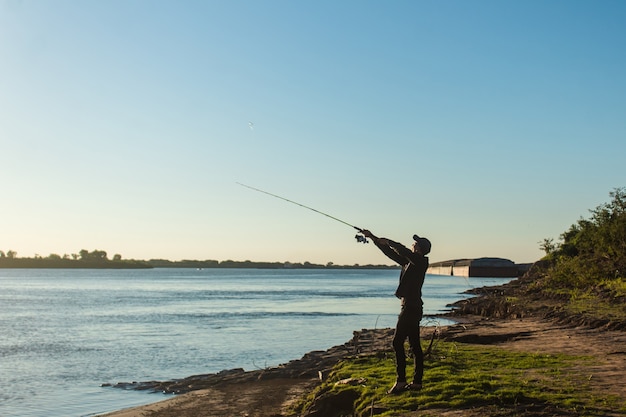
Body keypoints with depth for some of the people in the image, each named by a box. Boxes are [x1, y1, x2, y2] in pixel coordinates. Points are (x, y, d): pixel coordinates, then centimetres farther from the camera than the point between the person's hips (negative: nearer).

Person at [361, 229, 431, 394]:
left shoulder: (421, 261, -10)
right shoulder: (409, 261, 15)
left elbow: (403, 251, -22)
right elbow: (391, 253, 18)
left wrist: (387, 242, -8)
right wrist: (374, 238, 17)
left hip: (411, 307, -10)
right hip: (411, 307, 10)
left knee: (398, 342, -10)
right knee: (415, 344, 9)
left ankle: (401, 381, -11)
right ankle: (417, 382, 14)